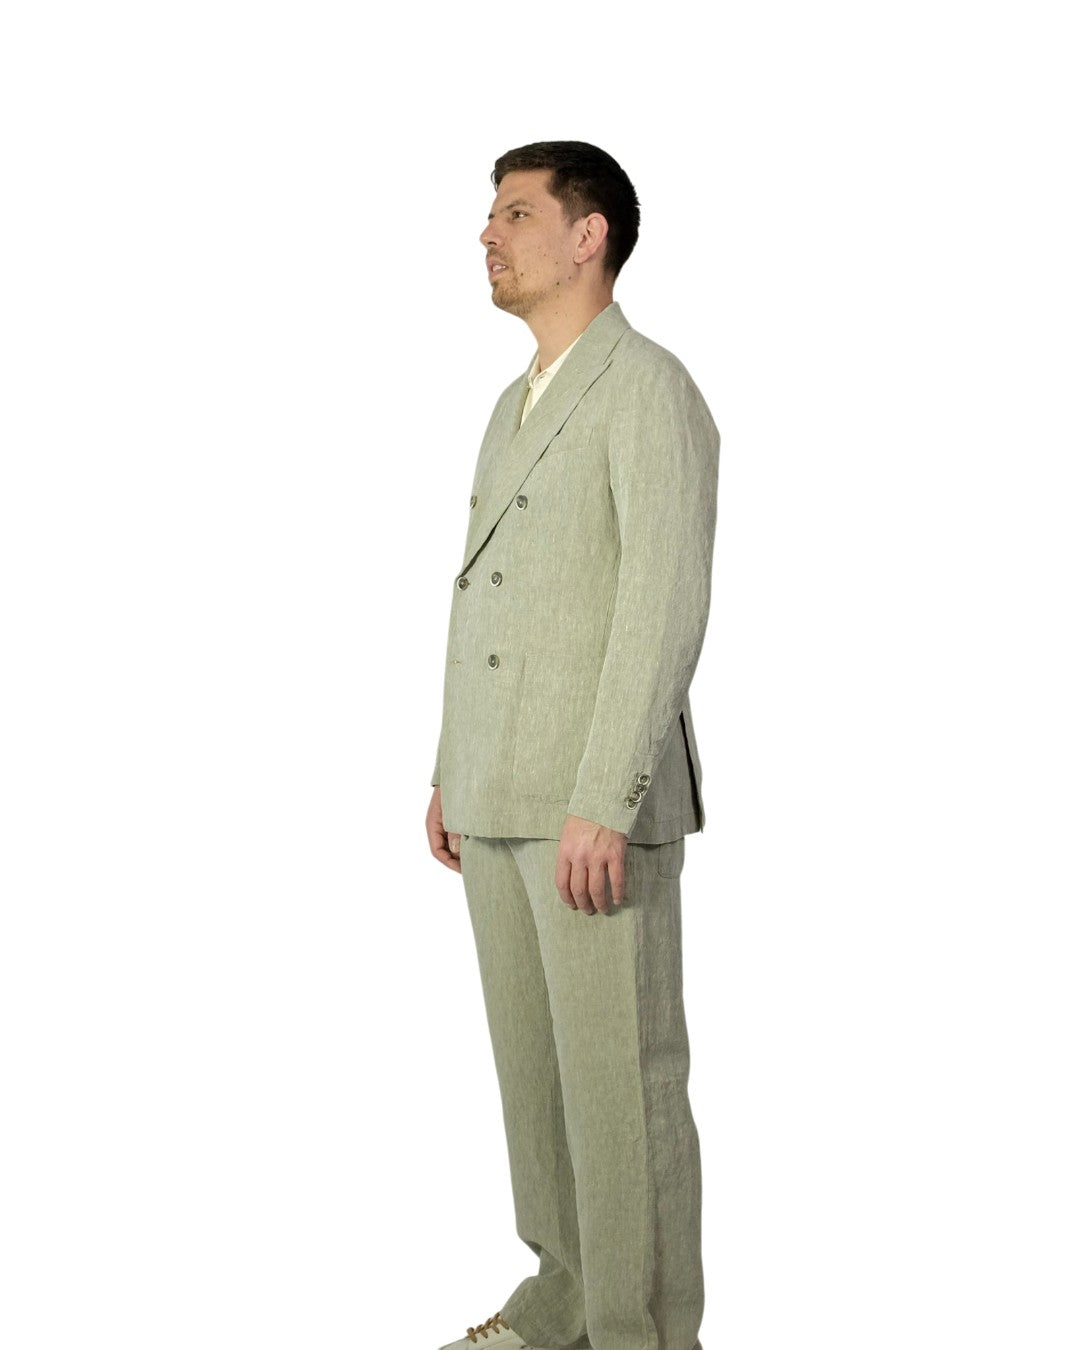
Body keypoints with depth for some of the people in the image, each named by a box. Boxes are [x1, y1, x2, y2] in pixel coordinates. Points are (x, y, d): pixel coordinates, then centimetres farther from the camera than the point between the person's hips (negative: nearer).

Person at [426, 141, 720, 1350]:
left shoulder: (648, 389, -11)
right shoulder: (516, 405, 18)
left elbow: (666, 605, -19)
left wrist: (602, 803, -24)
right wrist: (451, 773, 18)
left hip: (597, 802, -9)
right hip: (499, 797, 9)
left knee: (622, 1072, -2)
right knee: (531, 1059, 14)